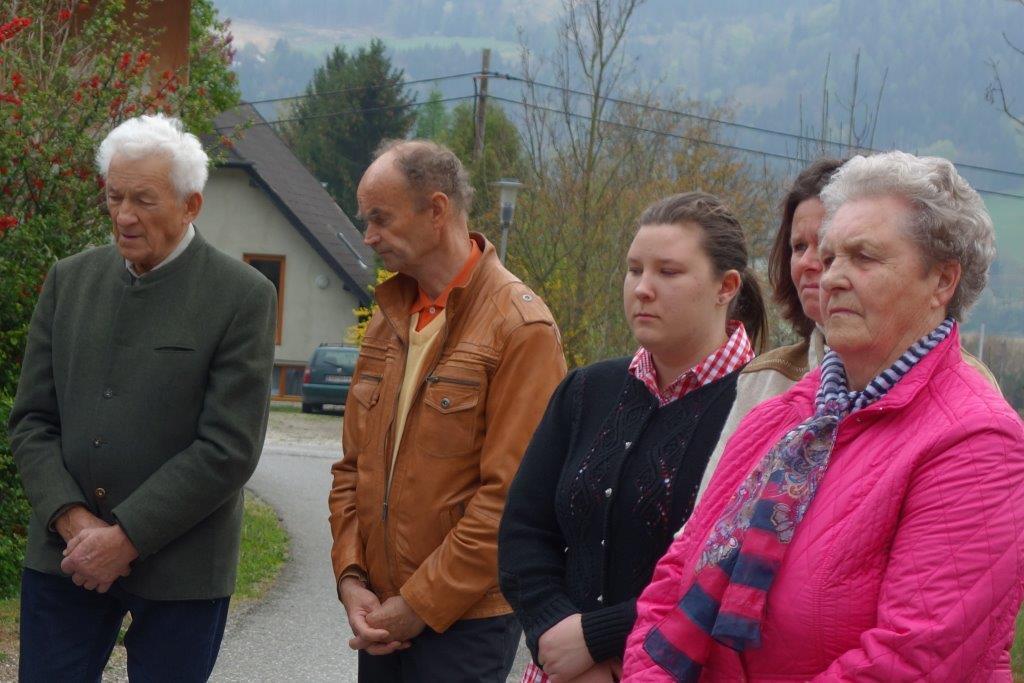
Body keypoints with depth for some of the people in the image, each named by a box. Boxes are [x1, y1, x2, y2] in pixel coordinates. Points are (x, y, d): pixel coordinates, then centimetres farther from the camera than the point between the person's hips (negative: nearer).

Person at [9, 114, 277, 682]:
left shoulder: (243, 297, -7)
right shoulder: (69, 280, 7)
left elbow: (228, 449, -12)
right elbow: (31, 419, 6)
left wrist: (125, 539, -14)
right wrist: (72, 519, -9)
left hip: (179, 565, -3)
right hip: (64, 551, 4)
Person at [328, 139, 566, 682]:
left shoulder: (521, 327, -12)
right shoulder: (387, 317, 12)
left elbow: (509, 496, -16)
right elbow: (352, 464, 13)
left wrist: (422, 605, -14)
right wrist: (350, 577, 1)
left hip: (466, 618, -6)